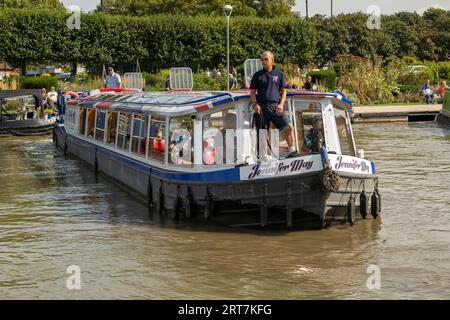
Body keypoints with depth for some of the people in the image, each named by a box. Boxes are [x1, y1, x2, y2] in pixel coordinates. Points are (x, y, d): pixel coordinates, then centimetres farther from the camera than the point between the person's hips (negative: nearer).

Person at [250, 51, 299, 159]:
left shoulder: (279, 74, 12)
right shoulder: (258, 75, 9)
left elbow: (283, 90, 12)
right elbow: (252, 92, 9)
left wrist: (281, 104, -2)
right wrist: (255, 104, -6)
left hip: (275, 106, 0)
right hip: (262, 107, 0)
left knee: (289, 127, -14)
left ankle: (291, 151, -7)